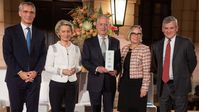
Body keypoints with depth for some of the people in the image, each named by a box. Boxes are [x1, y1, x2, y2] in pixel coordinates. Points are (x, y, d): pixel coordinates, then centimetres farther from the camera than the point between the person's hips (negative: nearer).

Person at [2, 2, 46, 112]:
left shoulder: (40, 34, 10)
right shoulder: (10, 31, 1)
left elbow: (43, 55, 6)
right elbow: (7, 54, -5)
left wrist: (36, 71, -9)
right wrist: (20, 72, -13)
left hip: (34, 78, 2)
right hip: (15, 78, -2)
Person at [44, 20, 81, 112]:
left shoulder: (76, 48, 6)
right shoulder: (53, 48, -3)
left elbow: (79, 65, 12)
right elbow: (47, 67, -5)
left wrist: (75, 69, -11)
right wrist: (61, 71, -18)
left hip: (72, 84, 3)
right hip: (56, 84, -2)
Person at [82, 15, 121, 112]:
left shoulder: (115, 42, 7)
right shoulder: (88, 42, 1)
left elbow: (119, 60, 8)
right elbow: (84, 61, -3)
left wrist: (116, 70, -11)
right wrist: (96, 69, -17)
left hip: (110, 81, 1)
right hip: (95, 82, -1)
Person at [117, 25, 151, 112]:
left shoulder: (145, 49, -8)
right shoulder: (124, 48, 10)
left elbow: (146, 71, -11)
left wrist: (144, 87, -15)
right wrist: (120, 85, 15)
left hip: (137, 84, -5)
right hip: (124, 84, 5)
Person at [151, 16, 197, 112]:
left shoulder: (185, 43, -5)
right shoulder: (156, 46, 6)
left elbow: (192, 61, 5)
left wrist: (184, 75, 10)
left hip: (180, 86, -3)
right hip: (163, 86, 4)